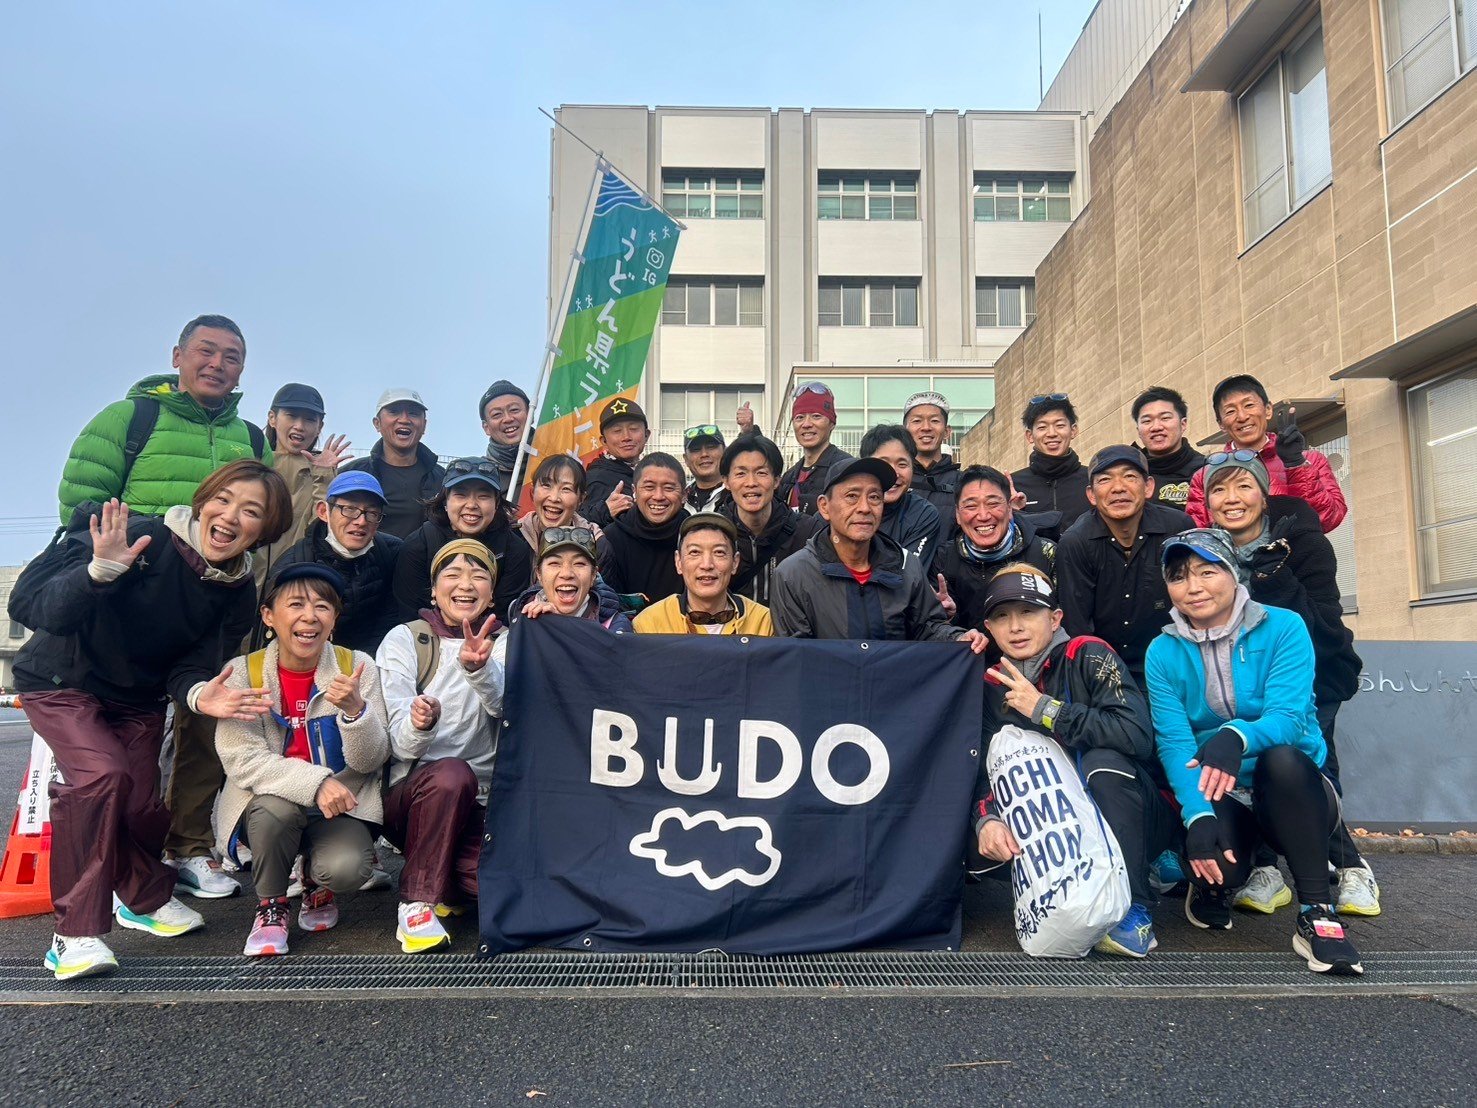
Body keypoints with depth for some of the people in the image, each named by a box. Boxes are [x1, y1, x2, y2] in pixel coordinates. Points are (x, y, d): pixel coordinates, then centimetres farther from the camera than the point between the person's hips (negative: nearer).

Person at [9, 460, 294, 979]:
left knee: (143, 807, 0)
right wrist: (100, 572, -50)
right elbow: (28, 604, -32)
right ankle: (76, 932, -12)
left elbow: (193, 664, -13)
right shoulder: (139, 539, -30)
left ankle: (143, 897, 35)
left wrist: (199, 694, -36)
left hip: (138, 698, 5)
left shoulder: (239, 594, -13)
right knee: (102, 773, -27)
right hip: (63, 683, -4)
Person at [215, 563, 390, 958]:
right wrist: (315, 782, -32)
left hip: (341, 806, 0)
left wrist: (355, 709, -30)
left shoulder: (356, 666, -7)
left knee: (346, 869, -28)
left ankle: (316, 884, 13)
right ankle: (270, 905, -3)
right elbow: (241, 759, -17)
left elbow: (370, 762, -9)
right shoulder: (243, 673, -8)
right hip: (267, 803, 0)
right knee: (276, 806, -34)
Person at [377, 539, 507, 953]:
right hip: (411, 793, -2)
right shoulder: (404, 640, 1)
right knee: (451, 773, -35)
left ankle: (449, 882, 10)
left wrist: (477, 668, -39)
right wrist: (419, 724, -32)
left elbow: (503, 705, -17)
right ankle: (417, 902, -18)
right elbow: (402, 745, -8)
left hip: (480, 802, 2)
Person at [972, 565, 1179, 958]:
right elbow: (985, 770, -5)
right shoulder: (994, 685, 1)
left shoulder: (1088, 655, -14)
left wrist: (1045, 709, -24)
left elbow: (1138, 735, -29)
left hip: (1135, 820, -4)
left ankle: (1134, 911, -22)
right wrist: (987, 820, -26)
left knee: (1103, 762, -32)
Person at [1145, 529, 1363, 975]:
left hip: (1294, 790, -1)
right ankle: (1212, 885, 8)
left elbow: (1288, 716, -21)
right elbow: (1174, 744, -12)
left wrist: (1237, 737, -44)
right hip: (1220, 801, 1)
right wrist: (1198, 816, -30)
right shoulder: (1164, 653, -1)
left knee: (1280, 755, -36)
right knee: (1216, 864, -32)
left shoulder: (1283, 628, -7)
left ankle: (1316, 914, -24)